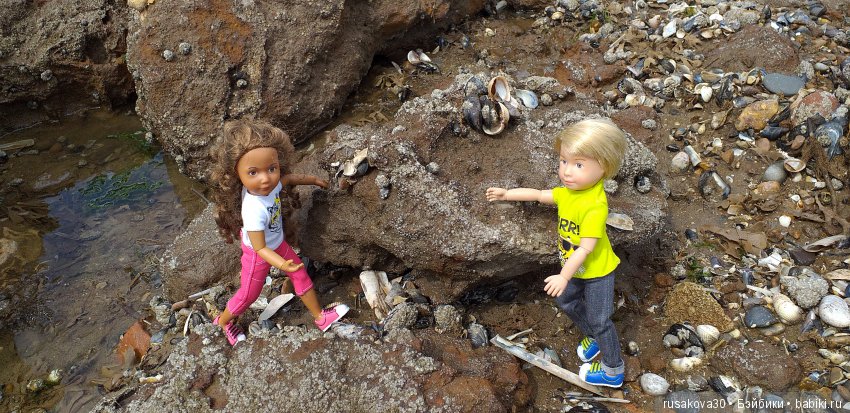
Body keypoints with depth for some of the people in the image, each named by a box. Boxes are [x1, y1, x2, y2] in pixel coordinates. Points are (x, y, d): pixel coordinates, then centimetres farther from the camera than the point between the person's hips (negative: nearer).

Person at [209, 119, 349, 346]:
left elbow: (289, 178, 1)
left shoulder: (271, 183, -24)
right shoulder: (254, 209, -44)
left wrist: (314, 179, 17)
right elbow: (260, 249, -36)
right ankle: (223, 321, 47)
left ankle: (320, 317, 37)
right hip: (258, 254, -6)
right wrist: (282, 264, -52)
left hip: (278, 244, 7)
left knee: (302, 276, 18)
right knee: (248, 295, 17)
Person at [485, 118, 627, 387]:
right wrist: (507, 194, 13)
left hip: (597, 271, -8)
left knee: (598, 320, 4)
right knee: (566, 302, 26)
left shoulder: (595, 205, -34)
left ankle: (614, 372, 25)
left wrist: (564, 276, -35)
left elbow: (586, 247, -34)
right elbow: (539, 195, 10)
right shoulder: (567, 192, -8)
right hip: (575, 268, 9)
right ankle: (593, 338, 50)